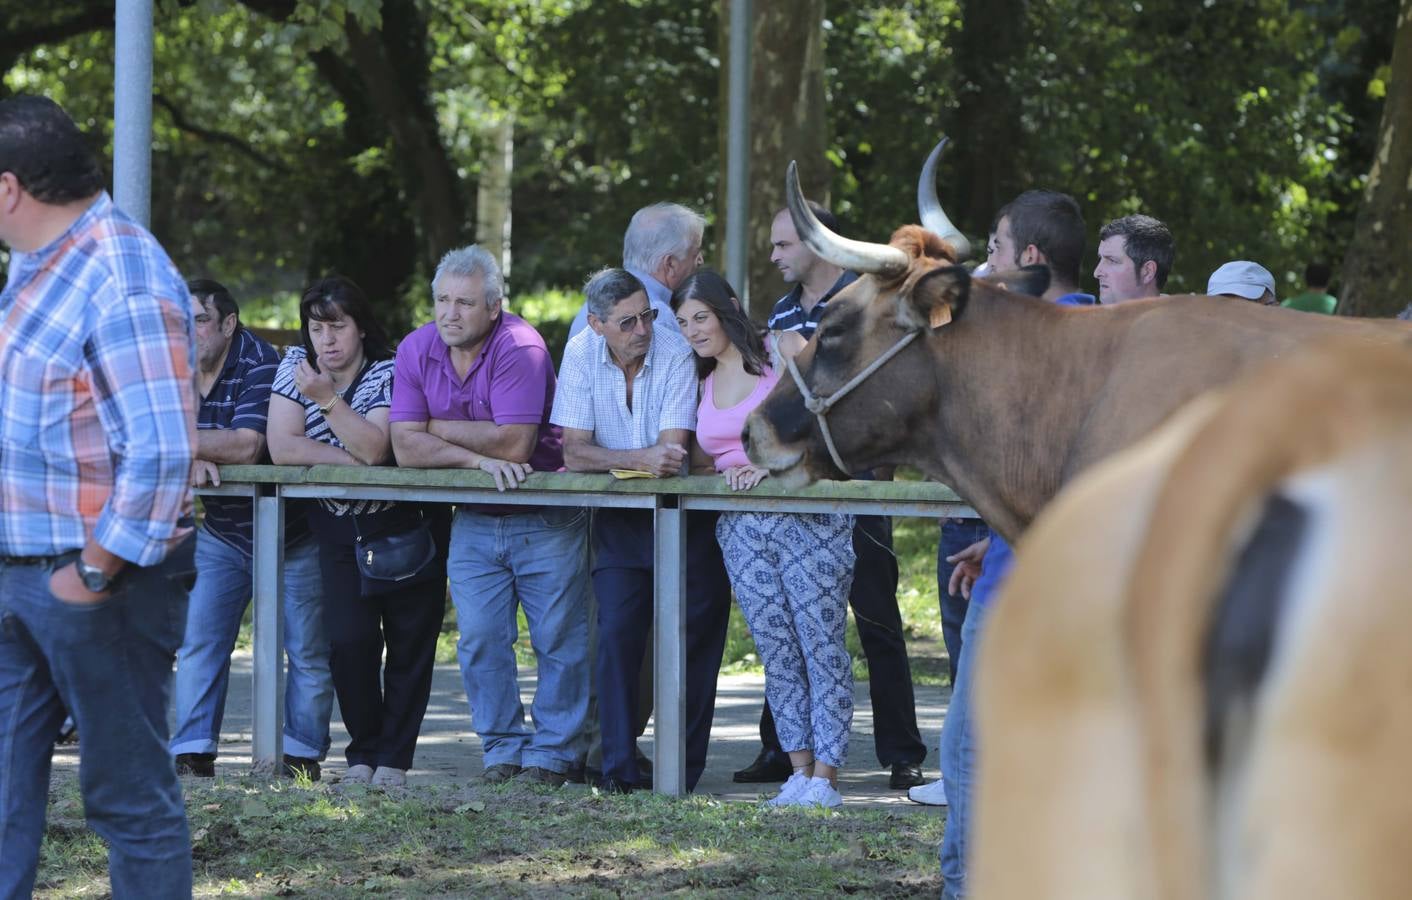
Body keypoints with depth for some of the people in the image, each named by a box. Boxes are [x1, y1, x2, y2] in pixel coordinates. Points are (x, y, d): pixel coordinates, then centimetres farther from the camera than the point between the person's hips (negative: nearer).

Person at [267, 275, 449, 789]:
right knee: (350, 639, -11)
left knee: (409, 641, -1)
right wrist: (355, 461, -16)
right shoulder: (297, 366, 0)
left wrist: (328, 399, -33)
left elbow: (373, 448, -26)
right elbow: (282, 447, -11)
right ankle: (363, 751, 4)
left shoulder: (389, 374, -11)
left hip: (404, 526, -2)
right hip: (339, 529, 2)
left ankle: (394, 756, 8)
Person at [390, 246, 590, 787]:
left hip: (546, 519, -4)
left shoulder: (520, 348, -19)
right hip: (474, 522, 5)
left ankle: (552, 753, 7)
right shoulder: (417, 351, -3)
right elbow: (406, 447, -9)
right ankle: (503, 748, 11)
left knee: (558, 639, -1)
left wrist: (439, 428, -14)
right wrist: (478, 458, -22)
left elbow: (513, 444, -25)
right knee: (480, 640, 1)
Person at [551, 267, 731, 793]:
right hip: (619, 518, 2)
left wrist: (610, 458, -22)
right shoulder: (581, 355, -7)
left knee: (694, 637, -3)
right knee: (617, 635, -10)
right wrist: (640, 459, -25)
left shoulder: (675, 353, -16)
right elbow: (574, 454, -11)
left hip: (683, 510, -2)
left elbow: (673, 452, -22)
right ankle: (618, 768, -7)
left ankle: (683, 768, 6)